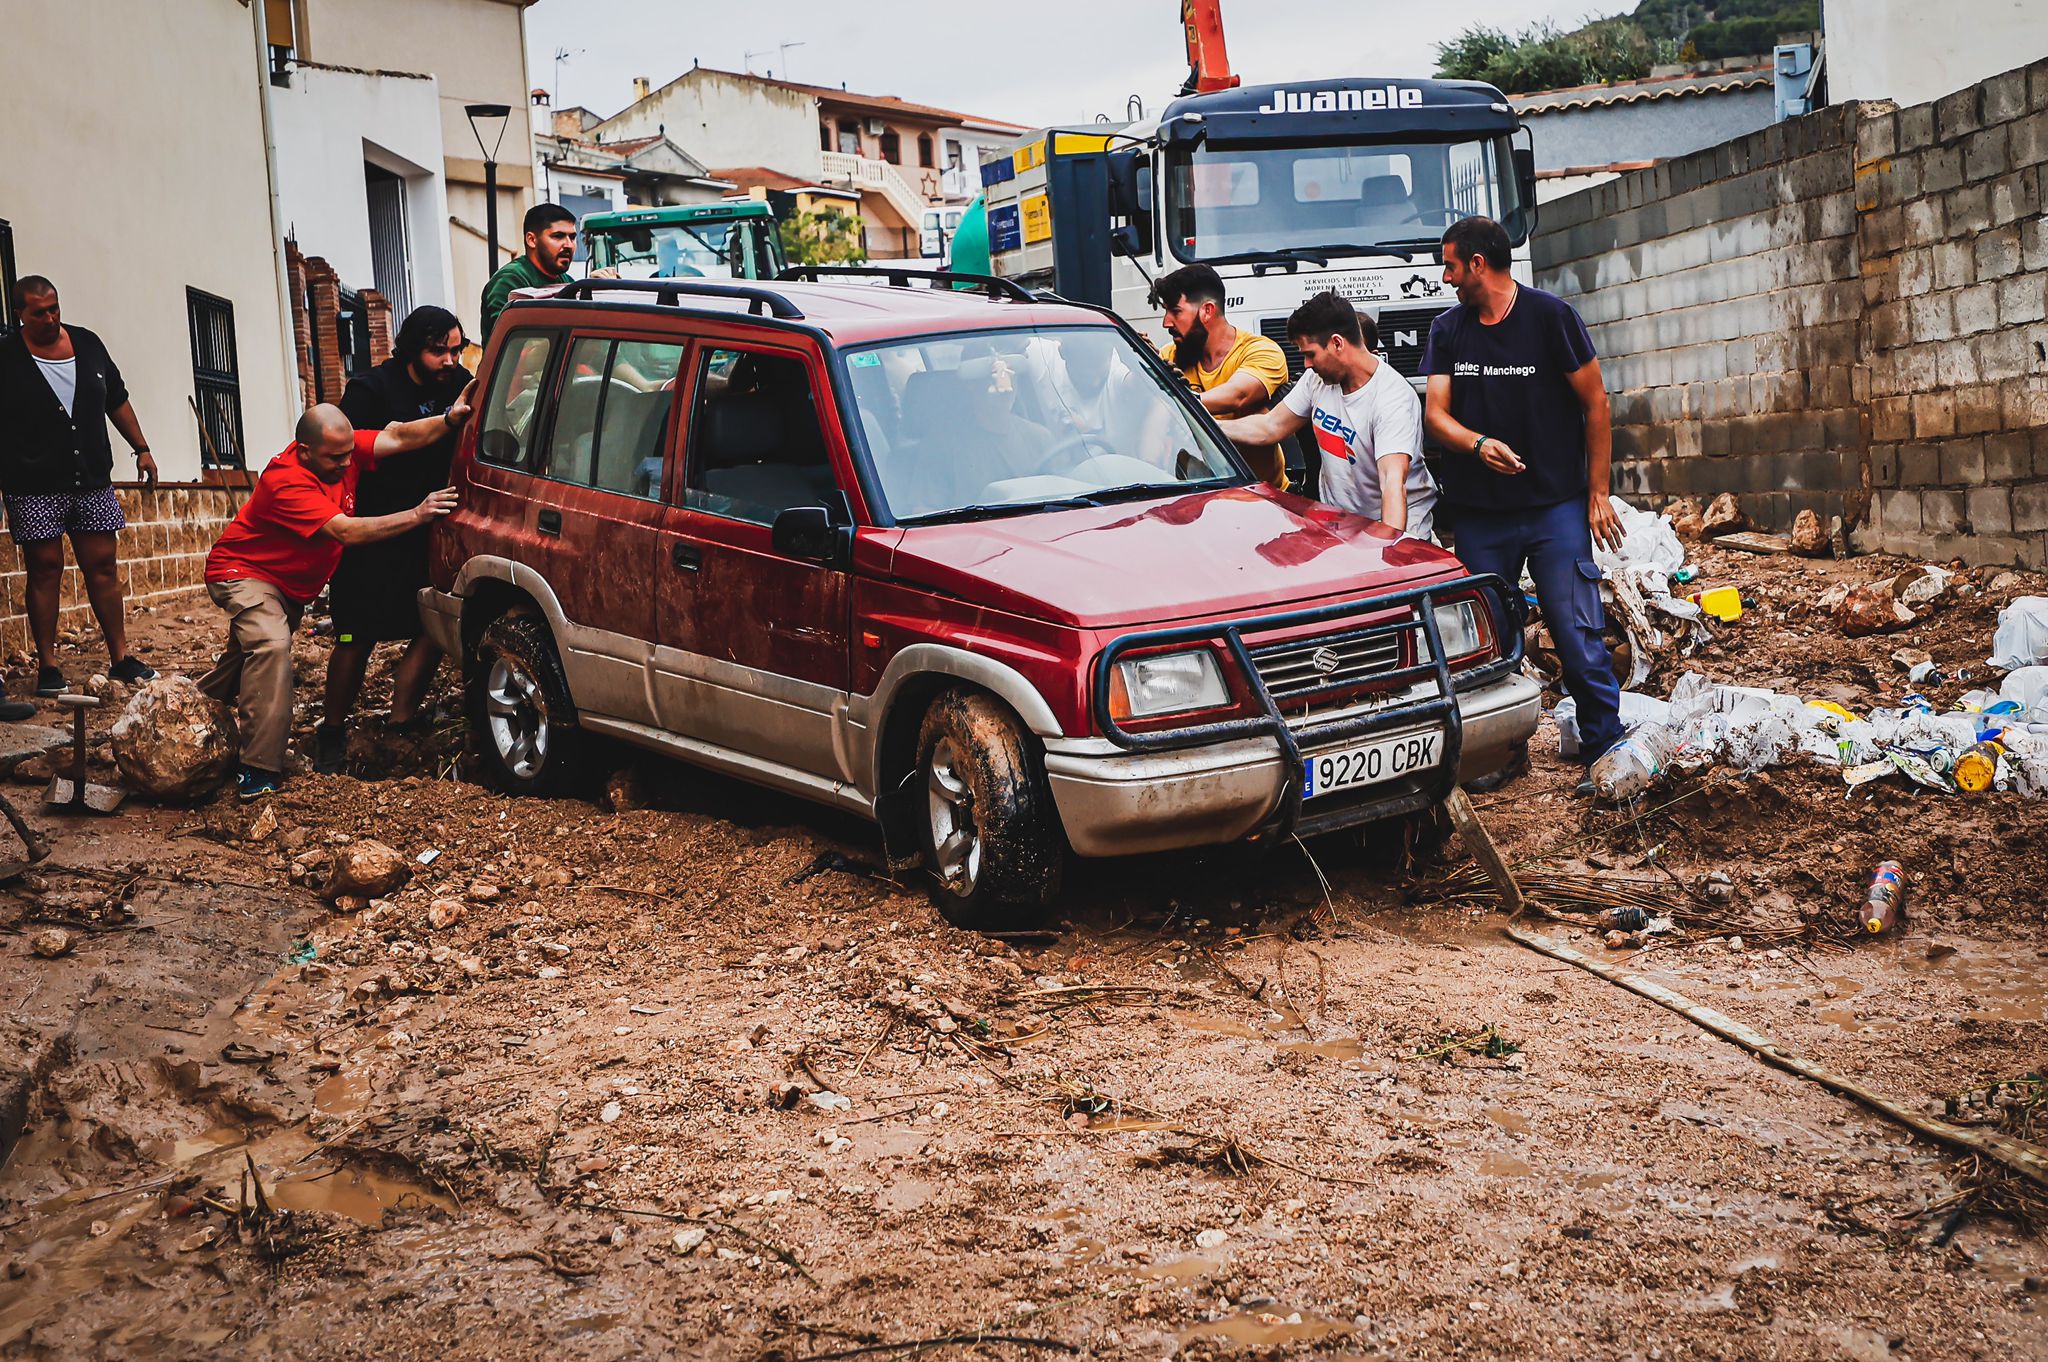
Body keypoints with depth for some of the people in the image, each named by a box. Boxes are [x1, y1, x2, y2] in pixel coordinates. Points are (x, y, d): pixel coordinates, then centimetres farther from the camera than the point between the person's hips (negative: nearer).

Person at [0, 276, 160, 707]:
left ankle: (120, 656, 10)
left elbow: (117, 401, 19)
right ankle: (47, 666, 5)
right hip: (35, 488, -4)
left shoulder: (87, 344, 9)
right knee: (45, 570, -1)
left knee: (103, 566, 5)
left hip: (92, 481, 4)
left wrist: (141, 449, 15)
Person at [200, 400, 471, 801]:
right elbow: (345, 531, -39)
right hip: (243, 572, -9)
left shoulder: (342, 449, -14)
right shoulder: (287, 483, -34)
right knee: (270, 645, -31)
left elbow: (398, 438, -23)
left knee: (248, 655, 24)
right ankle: (259, 771, -32)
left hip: (290, 583, 9)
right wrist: (417, 515, -41)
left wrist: (450, 419, -39)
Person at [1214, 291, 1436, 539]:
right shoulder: (1319, 377, 1)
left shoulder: (1393, 399, -22)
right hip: (1335, 516, 6)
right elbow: (1271, 427, 14)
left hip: (1395, 525, -6)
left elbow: (1393, 481, -34)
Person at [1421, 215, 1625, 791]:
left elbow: (1595, 404, 0)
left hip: (1556, 506, -4)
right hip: (1479, 512, 4)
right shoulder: (1447, 329, 8)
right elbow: (1436, 413, 3)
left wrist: (1598, 494, -3)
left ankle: (1606, 753, 2)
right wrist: (1479, 445, -20)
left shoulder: (1550, 316, -4)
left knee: (1579, 636, -6)